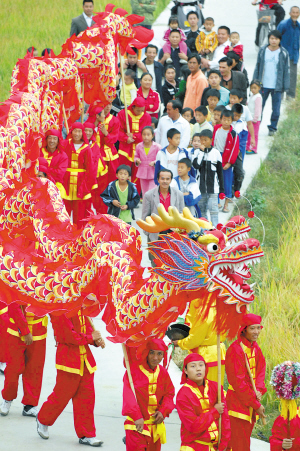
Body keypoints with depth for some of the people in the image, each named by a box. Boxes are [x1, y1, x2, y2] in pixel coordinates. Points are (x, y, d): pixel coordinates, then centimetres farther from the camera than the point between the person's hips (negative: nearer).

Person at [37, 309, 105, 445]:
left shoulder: (80, 309, 8)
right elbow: (69, 337, -22)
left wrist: (97, 341, -7)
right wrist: (90, 337, -15)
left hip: (85, 360, 8)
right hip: (69, 361, -8)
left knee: (87, 396, 8)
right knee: (62, 394, 2)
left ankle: (86, 435, 15)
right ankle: (43, 421, 29)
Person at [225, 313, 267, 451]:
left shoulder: (255, 348, 8)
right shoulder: (235, 349, -18)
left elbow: (260, 372, 5)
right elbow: (238, 382, -19)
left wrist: (259, 391, -16)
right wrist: (256, 404, -16)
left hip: (251, 401, 8)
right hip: (238, 402, -8)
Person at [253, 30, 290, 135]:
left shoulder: (284, 53, -2)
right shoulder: (262, 51, 3)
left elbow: (286, 70, 2)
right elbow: (258, 67, 10)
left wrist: (285, 86, -1)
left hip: (277, 86, -1)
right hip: (263, 85, 1)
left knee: (276, 109, 4)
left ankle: (272, 128, 19)